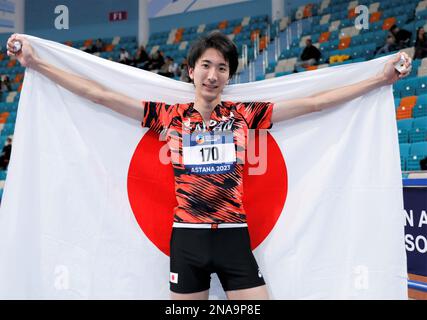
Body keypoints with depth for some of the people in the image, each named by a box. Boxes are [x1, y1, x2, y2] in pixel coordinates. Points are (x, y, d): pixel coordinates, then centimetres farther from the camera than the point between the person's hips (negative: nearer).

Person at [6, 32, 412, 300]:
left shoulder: (245, 115, 2)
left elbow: (312, 102, 2)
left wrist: (380, 78, 2)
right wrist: (36, 63, 2)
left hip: (234, 237, 0)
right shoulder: (169, 116, 2)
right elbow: (101, 94, 2)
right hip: (187, 238, 0)